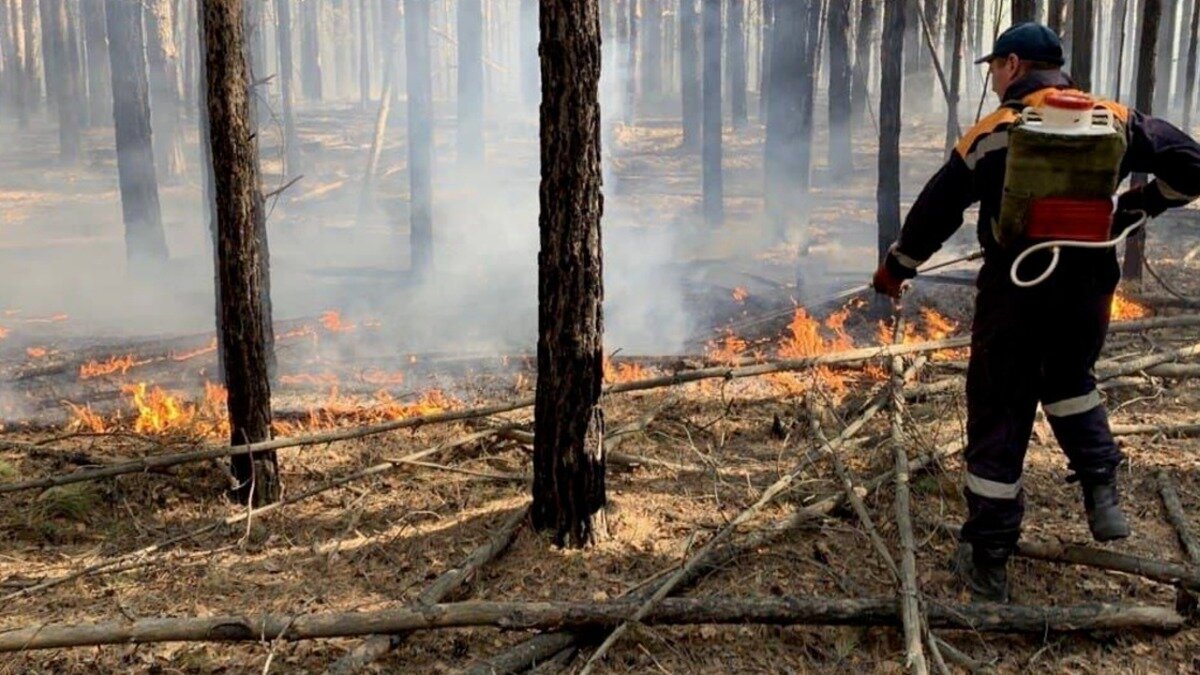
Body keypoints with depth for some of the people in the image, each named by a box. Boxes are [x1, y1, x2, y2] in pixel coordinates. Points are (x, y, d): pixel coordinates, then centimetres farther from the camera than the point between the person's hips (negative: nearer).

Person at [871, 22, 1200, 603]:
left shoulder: (996, 132, -7)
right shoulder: (1115, 121, 3)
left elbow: (936, 209, -3)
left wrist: (896, 268, 11)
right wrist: (1133, 206, 18)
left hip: (1015, 296, -4)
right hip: (1089, 292, 4)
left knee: (998, 421, 5)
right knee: (1070, 382, 32)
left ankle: (987, 561, 12)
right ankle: (1103, 494, 17)